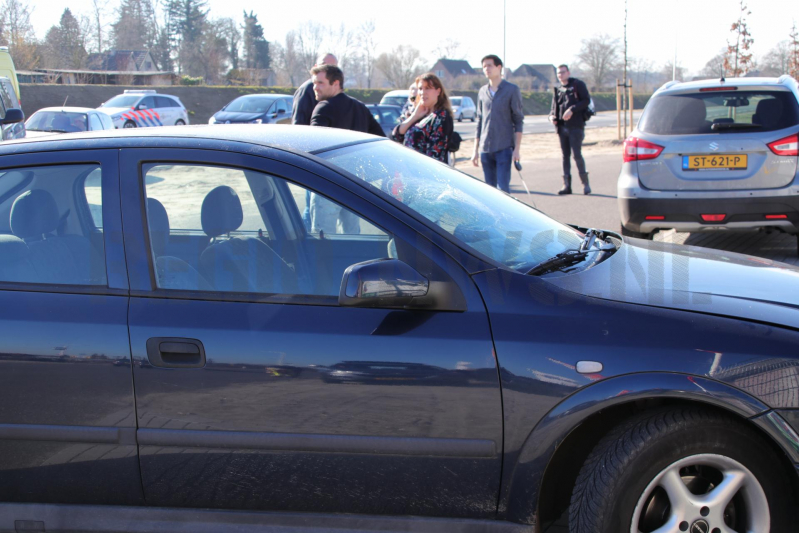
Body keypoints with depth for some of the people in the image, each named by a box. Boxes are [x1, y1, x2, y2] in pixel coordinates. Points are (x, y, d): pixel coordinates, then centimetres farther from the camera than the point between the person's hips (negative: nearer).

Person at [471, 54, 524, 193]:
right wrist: (476, 150, 14)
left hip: (504, 148, -4)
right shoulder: (482, 92, 13)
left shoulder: (512, 90, 0)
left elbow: (518, 121, -1)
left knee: (503, 188, -12)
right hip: (485, 149, 4)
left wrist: (517, 149, -9)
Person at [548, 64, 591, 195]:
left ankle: (585, 183, 2)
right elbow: (554, 107, 21)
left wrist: (572, 109, -18)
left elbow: (586, 100, -7)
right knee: (565, 156, 6)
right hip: (562, 126, 6)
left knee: (577, 154, -11)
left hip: (576, 126, -6)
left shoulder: (577, 85, 1)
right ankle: (567, 185, 9)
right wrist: (552, 116, -1)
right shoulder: (558, 90, 17)